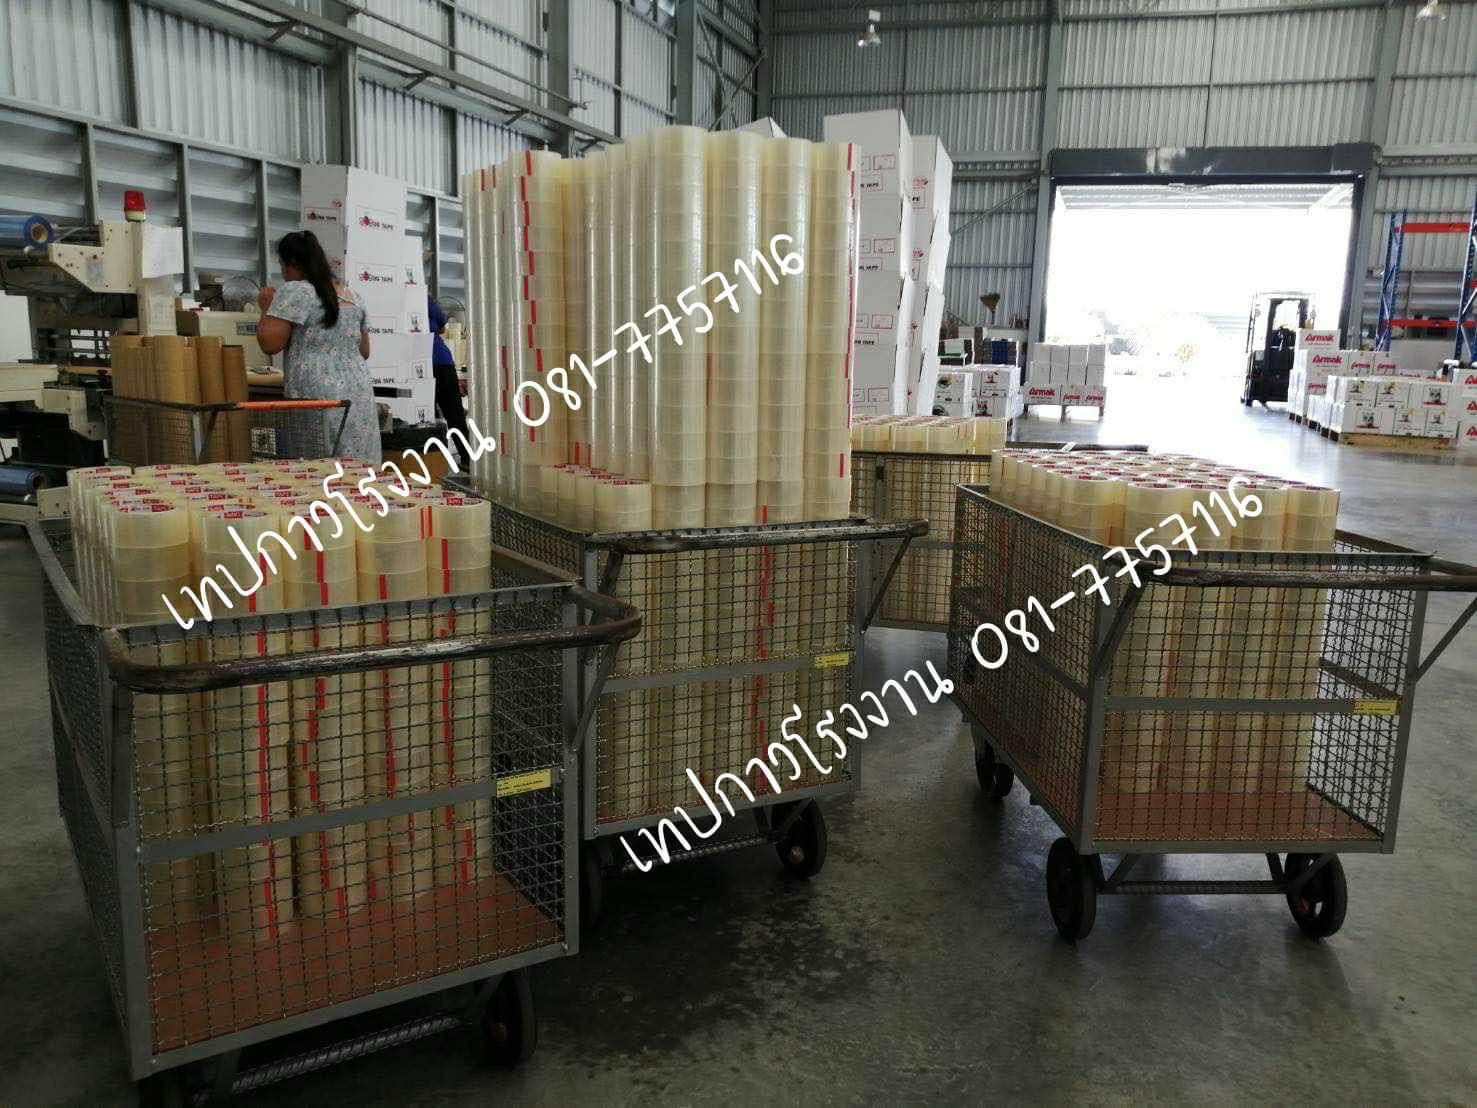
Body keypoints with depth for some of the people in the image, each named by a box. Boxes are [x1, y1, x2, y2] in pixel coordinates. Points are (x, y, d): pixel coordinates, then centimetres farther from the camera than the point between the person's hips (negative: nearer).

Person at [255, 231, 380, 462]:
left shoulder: (294, 291, -4)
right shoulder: (351, 296, 16)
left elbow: (269, 344, -10)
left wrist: (266, 307, 4)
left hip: (317, 396, -7)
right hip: (359, 393, 7)